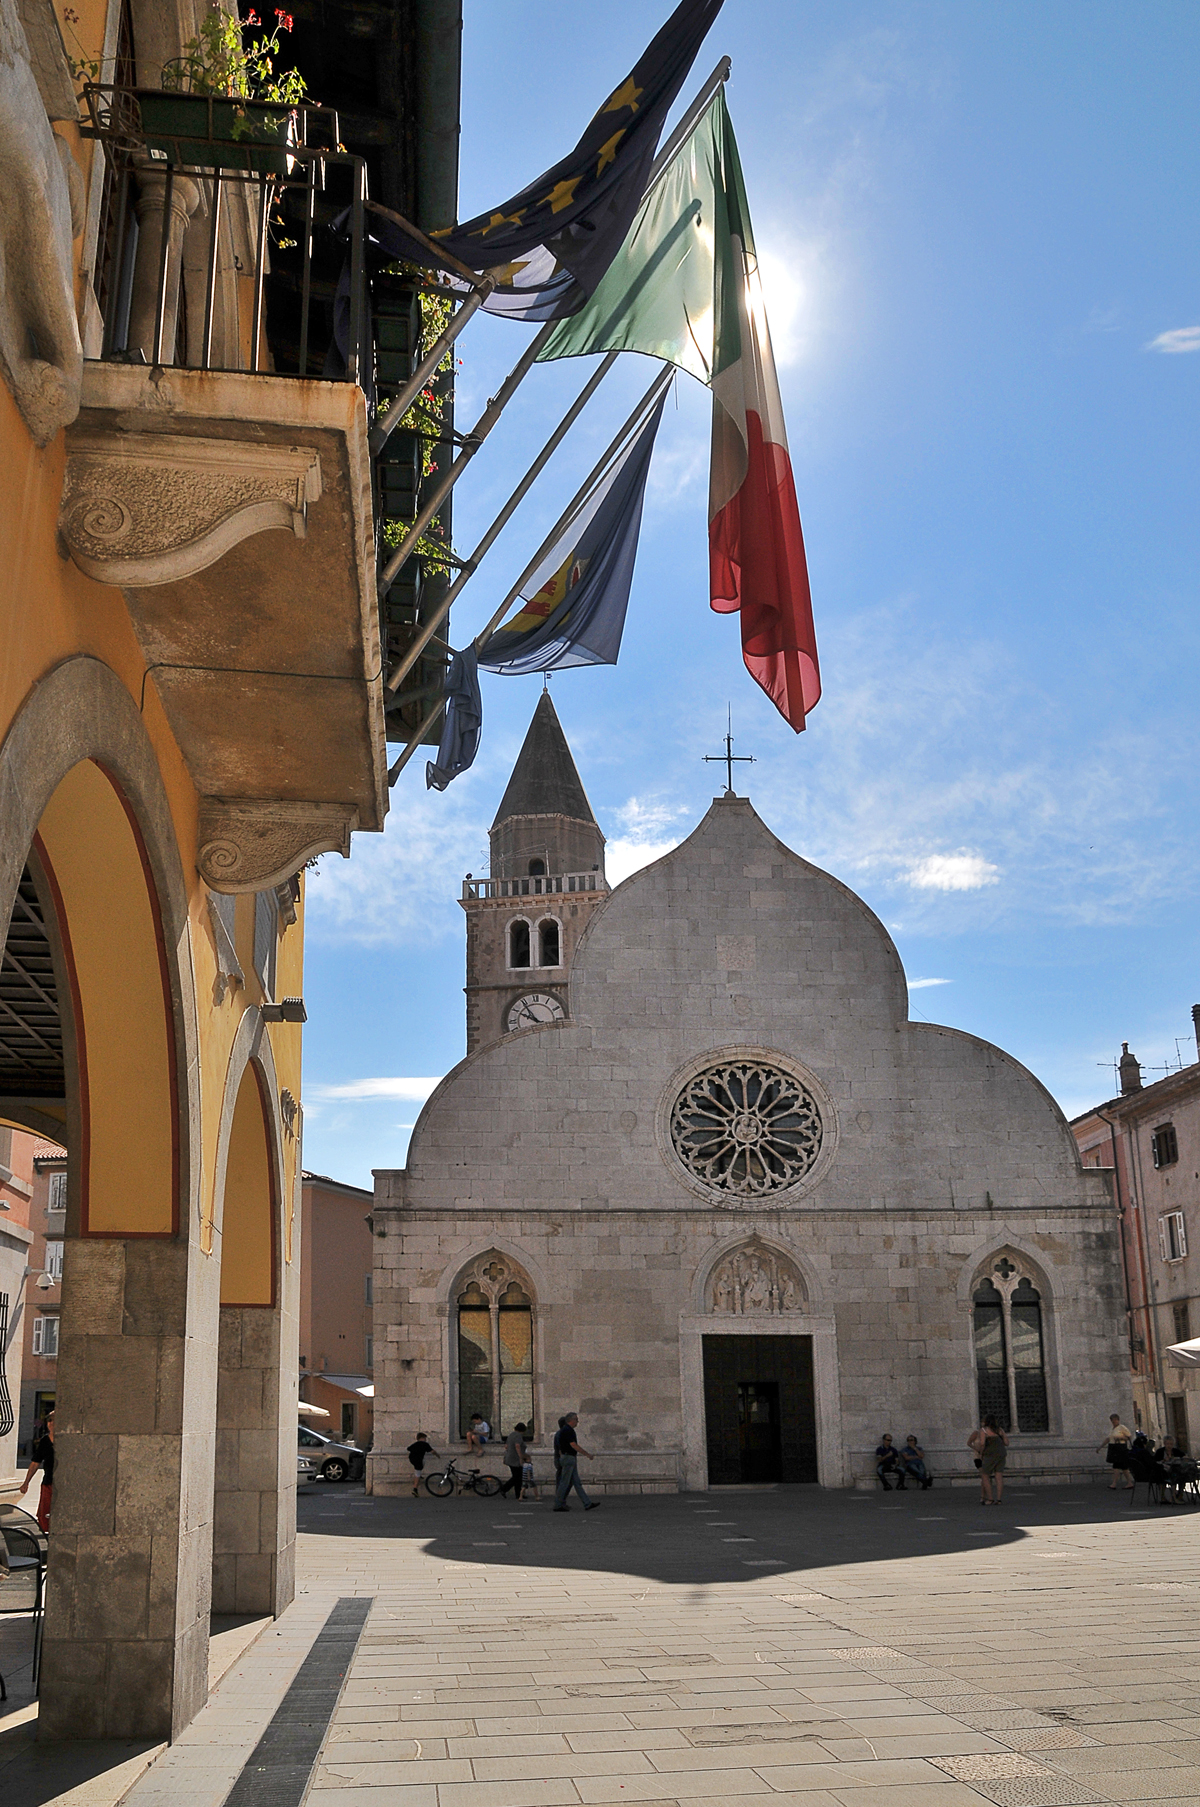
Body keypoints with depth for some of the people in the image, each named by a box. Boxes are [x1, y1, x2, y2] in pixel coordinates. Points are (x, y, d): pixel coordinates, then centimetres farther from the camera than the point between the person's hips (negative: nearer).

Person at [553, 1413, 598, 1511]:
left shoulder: (565, 1430, 16)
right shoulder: (568, 1430, -15)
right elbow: (574, 1445, -20)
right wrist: (587, 1454, -15)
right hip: (569, 1458, -10)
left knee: (577, 1483, 8)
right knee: (565, 1482, -5)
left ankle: (587, 1504, 9)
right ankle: (558, 1505, 0)